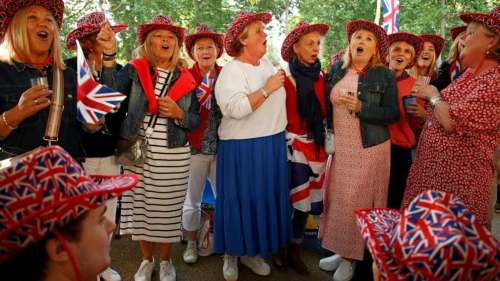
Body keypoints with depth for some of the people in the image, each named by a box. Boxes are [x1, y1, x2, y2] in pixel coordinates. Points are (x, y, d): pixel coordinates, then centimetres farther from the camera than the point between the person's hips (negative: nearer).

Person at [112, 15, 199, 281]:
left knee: (168, 210, 8)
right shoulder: (133, 70, 1)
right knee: (140, 207, 11)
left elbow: (195, 121, 8)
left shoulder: (185, 79, 5)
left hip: (173, 156, 0)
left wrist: (178, 114, -12)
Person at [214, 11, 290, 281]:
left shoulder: (267, 64, 10)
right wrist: (267, 89, -22)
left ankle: (253, 250, 29)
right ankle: (231, 254, 22)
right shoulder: (231, 70, -13)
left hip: (272, 144, 7)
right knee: (241, 199, 2)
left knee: (265, 197, 13)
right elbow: (236, 108, -28)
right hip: (243, 148, -7)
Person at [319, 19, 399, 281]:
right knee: (337, 198, 8)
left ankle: (351, 258, 15)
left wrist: (361, 107, -18)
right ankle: (341, 250, 24)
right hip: (339, 147, 4)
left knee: (358, 202, 0)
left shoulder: (384, 75, -3)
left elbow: (392, 114, -7)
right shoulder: (336, 70, 8)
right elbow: (326, 104, 14)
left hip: (368, 148, -4)